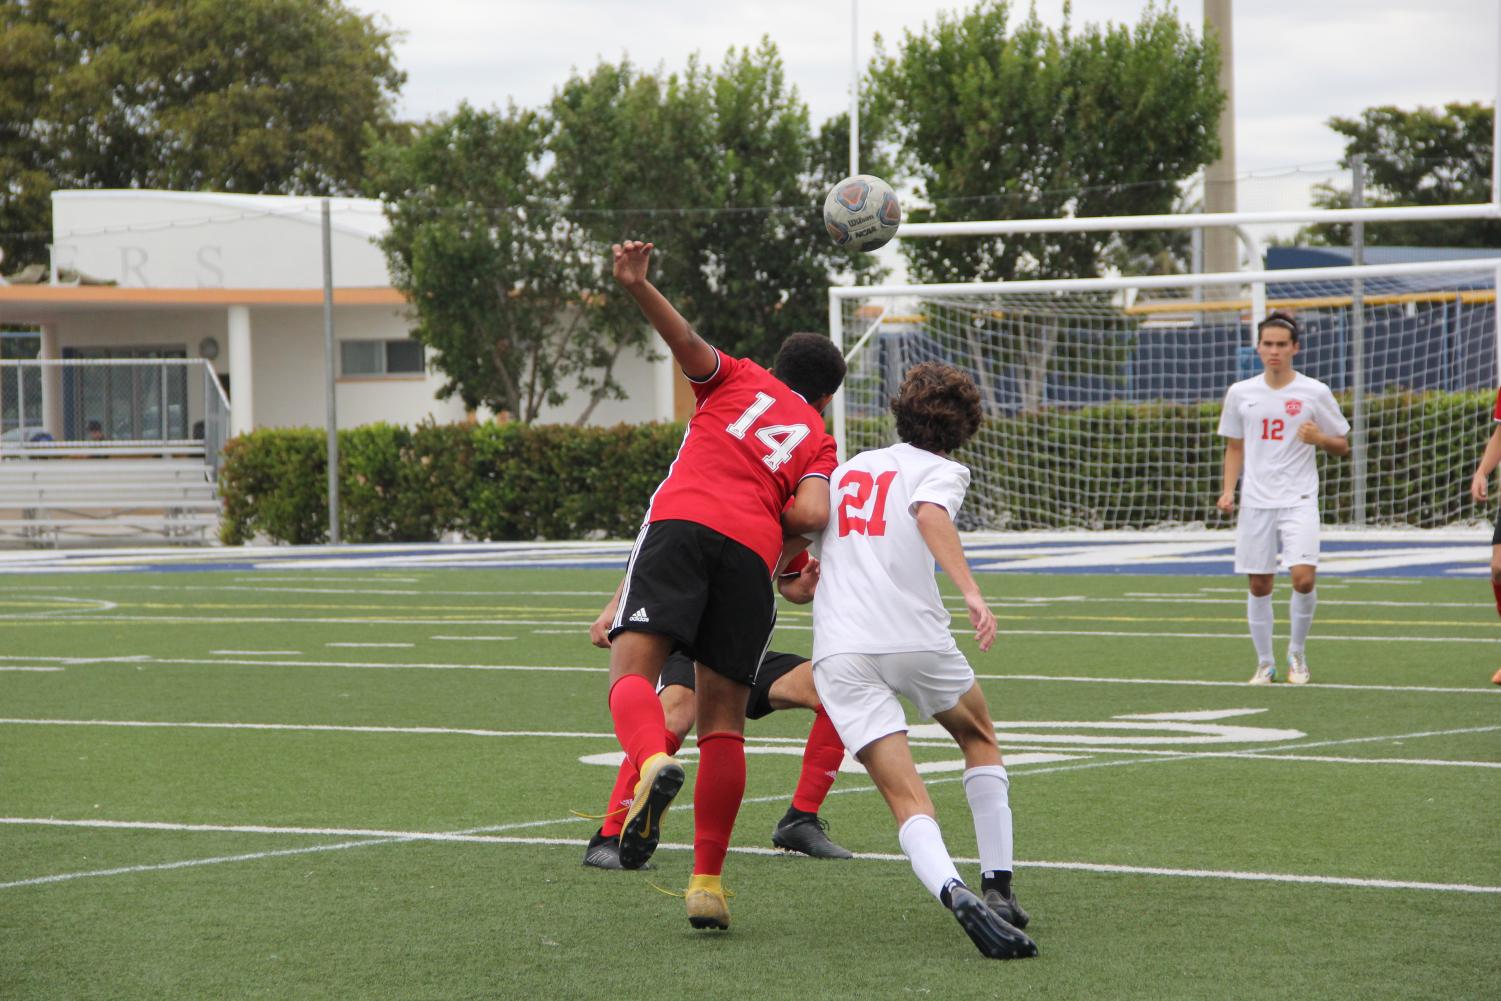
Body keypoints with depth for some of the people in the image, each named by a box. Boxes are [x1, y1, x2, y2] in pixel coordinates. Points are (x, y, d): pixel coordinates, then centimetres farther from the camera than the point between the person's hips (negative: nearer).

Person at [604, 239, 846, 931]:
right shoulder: (819, 441, 26)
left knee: (632, 671, -12)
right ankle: (708, 881, 3)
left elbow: (689, 345, 5)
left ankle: (653, 764, -45)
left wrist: (637, 286, -6)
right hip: (753, 553, 1)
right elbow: (812, 515, 5)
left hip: (681, 520, -1)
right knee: (722, 722, 7)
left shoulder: (738, 379, 27)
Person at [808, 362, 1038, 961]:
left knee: (908, 800, -7)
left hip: (839, 652, 2)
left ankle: (955, 894, -36)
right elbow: (930, 513, -15)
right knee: (980, 739, 28)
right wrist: (971, 591, -27)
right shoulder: (941, 470, 7)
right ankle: (998, 885, 20)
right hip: (914, 636, -2)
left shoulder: (848, 468, 23)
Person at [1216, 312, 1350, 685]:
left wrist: (1318, 438, -14)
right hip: (1255, 501, 2)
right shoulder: (1240, 393, 7)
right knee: (1259, 585, 3)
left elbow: (1342, 445, 7)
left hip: (1299, 500, -2)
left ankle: (1298, 653, 5)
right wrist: (1228, 490, 4)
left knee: (1303, 577, -17)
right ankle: (1265, 663, 16)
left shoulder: (1314, 393, 0)